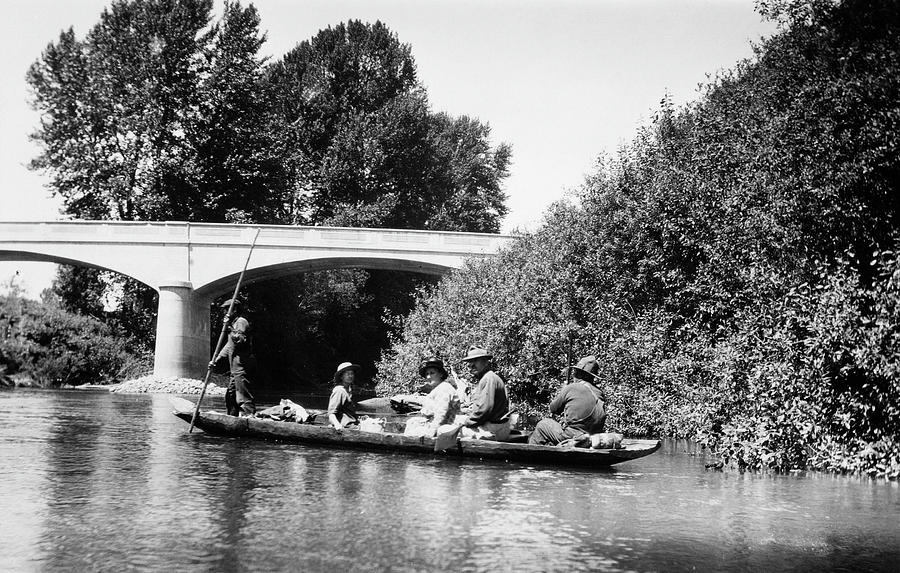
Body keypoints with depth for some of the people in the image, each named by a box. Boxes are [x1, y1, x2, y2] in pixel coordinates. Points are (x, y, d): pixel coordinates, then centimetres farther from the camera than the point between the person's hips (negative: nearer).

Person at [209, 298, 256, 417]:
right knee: (230, 397, 15)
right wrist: (216, 361, 16)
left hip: (242, 368, -11)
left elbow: (241, 340, -24)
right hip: (236, 368, 11)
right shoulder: (235, 323, 25)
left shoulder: (241, 322, -7)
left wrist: (230, 328, -22)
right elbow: (229, 346, 25)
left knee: (244, 398, -15)